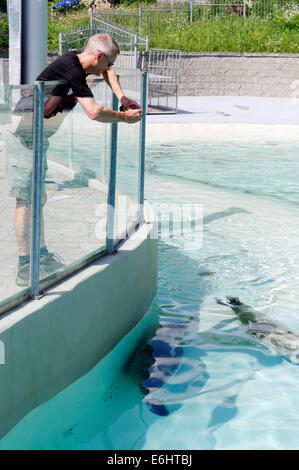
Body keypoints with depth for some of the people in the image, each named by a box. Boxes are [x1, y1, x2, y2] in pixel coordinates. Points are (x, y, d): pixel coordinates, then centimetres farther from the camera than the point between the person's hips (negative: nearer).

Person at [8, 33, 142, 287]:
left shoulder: (76, 61, 8)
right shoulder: (71, 70, -21)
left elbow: (107, 72, 29)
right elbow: (94, 112, -28)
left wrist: (121, 97, 16)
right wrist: (124, 117, -13)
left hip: (34, 138, 10)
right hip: (24, 137, -10)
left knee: (37, 199, 15)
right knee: (27, 201, -8)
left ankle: (43, 257, 26)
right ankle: (25, 270, -4)